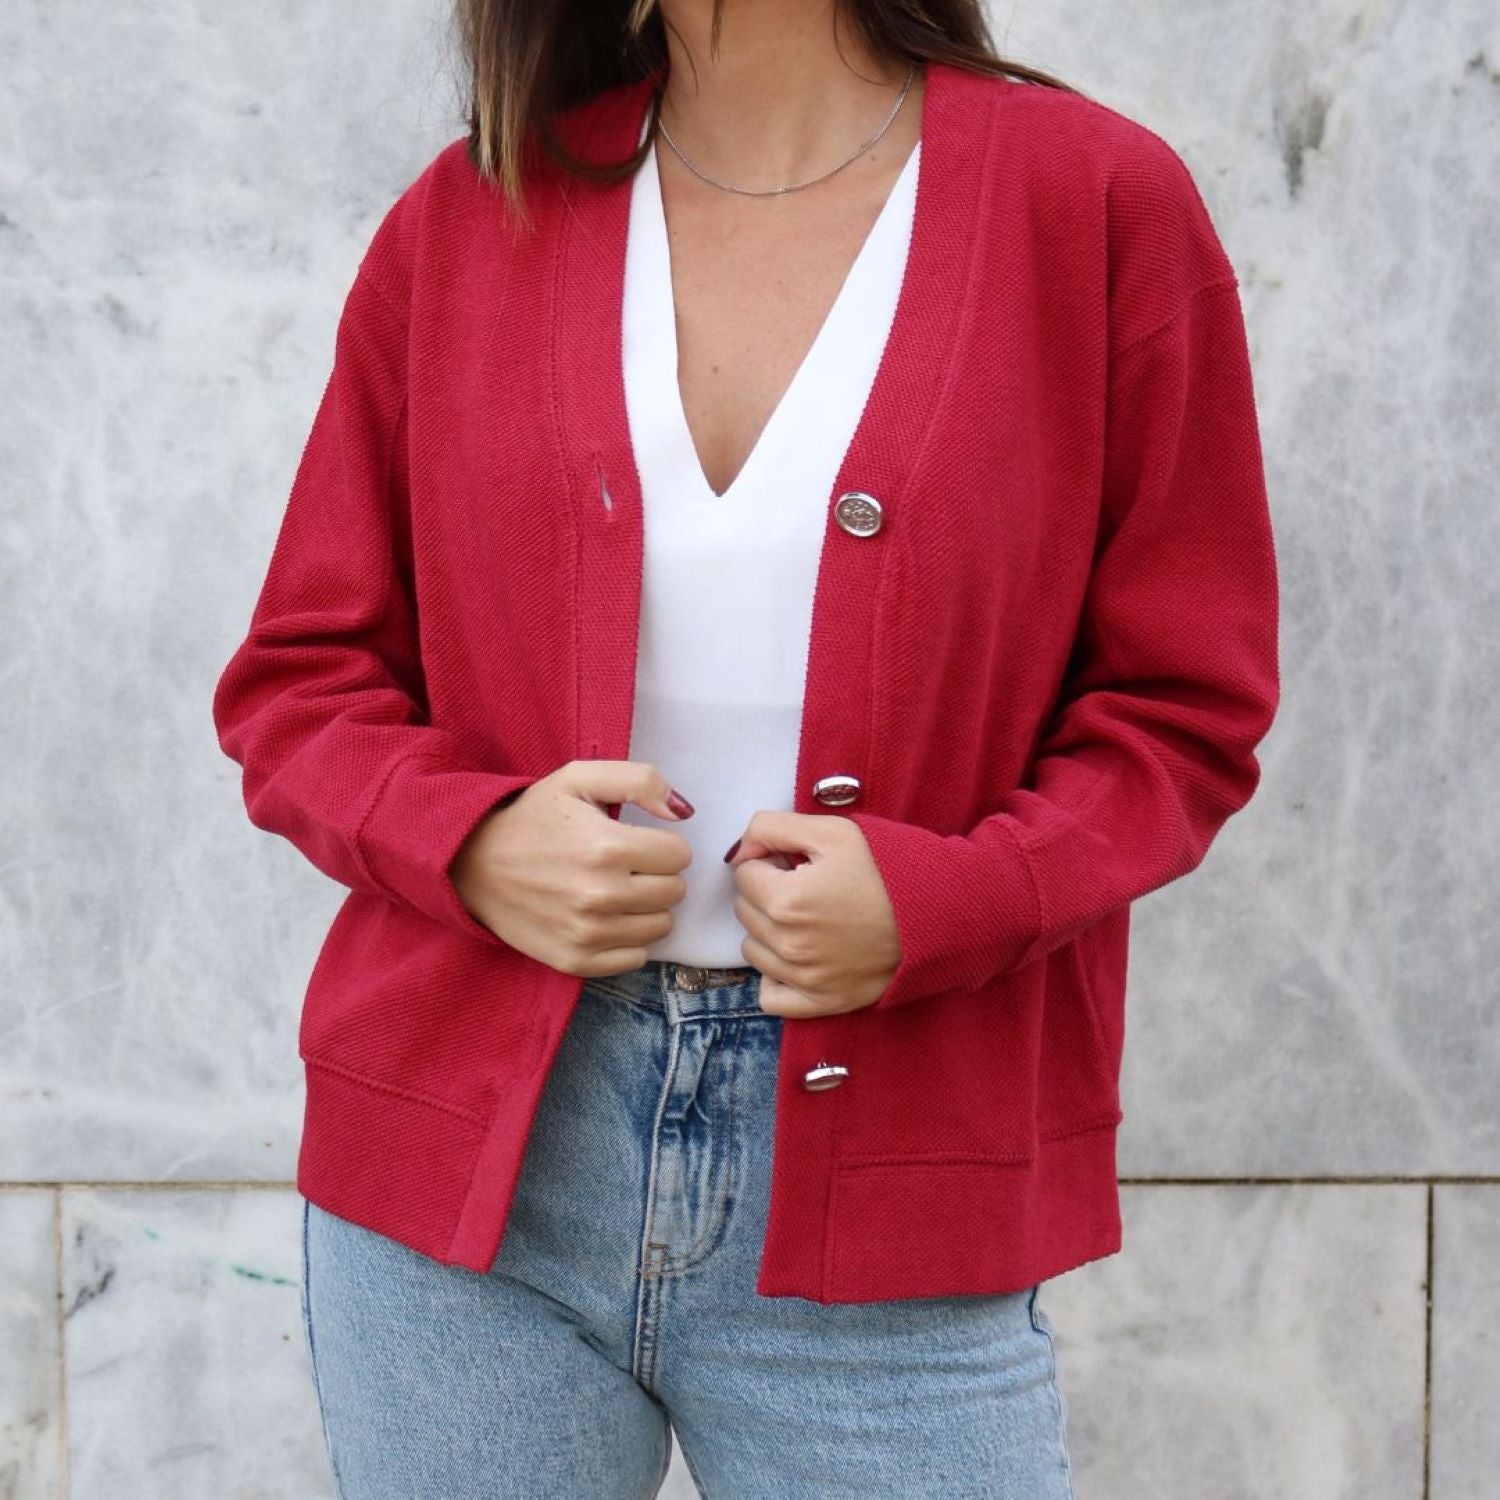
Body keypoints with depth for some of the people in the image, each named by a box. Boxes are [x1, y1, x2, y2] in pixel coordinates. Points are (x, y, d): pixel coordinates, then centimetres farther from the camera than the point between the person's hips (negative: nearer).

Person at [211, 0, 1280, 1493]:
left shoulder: (1102, 202, -1)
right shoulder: (464, 220, 6)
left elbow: (1185, 712, 1)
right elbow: (294, 681, 10)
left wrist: (939, 902, -16)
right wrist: (467, 841, -11)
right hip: (466, 1153, 2)